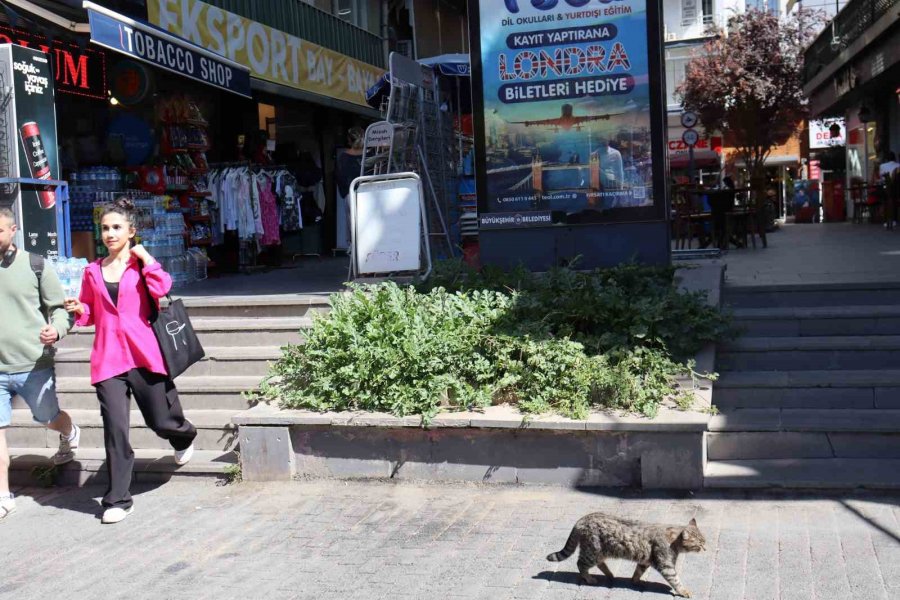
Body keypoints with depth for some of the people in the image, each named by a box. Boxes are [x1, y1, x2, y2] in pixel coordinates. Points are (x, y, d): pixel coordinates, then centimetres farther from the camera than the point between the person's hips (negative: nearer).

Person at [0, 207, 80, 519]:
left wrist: (56, 330, -21)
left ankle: (69, 435, 50)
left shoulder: (35, 266, -3)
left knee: (49, 418, 14)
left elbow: (59, 307, -1)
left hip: (33, 365, -2)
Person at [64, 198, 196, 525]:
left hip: (143, 355, -2)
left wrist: (145, 258, -10)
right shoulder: (92, 271, 12)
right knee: (115, 429, -6)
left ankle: (184, 438, 44)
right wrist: (79, 309, 2)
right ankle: (117, 499, 4)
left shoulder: (141, 263, 4)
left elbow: (161, 288, -18)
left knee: (161, 422, 6)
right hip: (107, 359, 2)